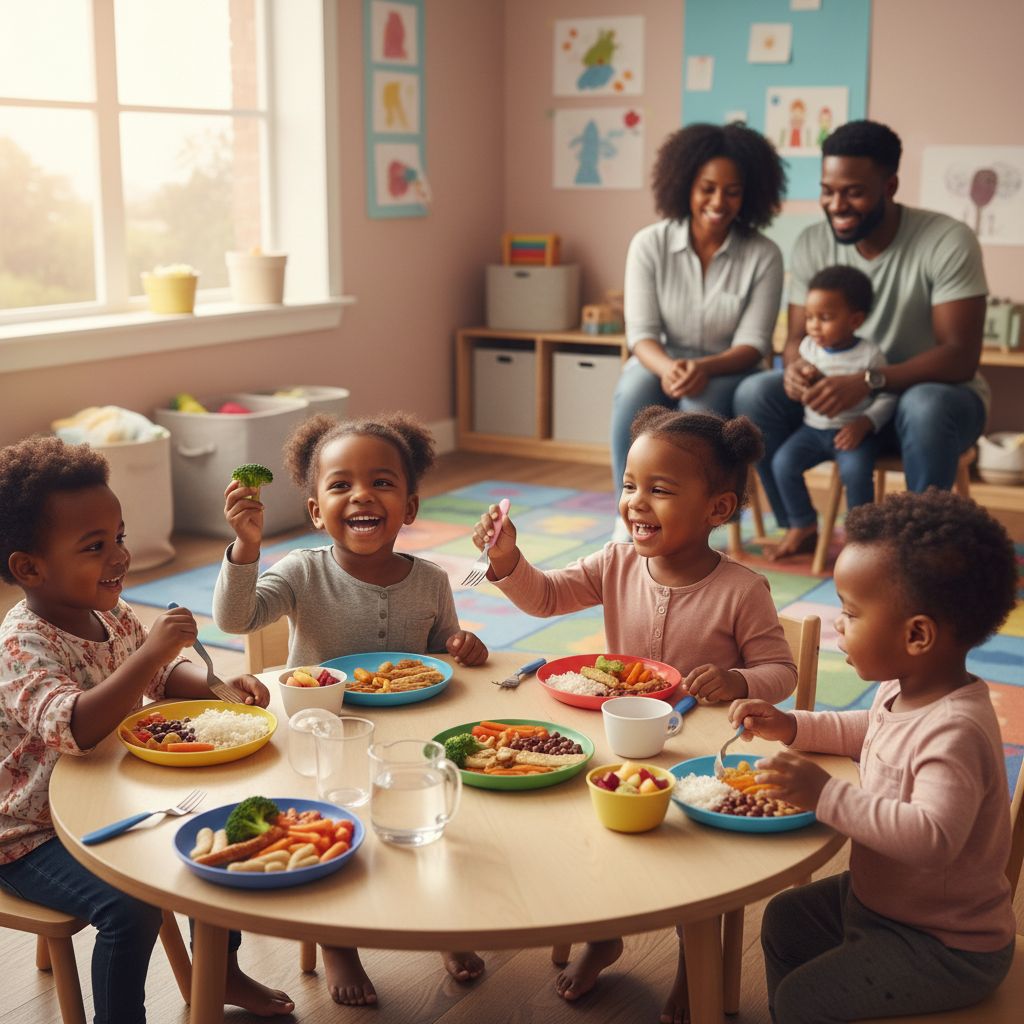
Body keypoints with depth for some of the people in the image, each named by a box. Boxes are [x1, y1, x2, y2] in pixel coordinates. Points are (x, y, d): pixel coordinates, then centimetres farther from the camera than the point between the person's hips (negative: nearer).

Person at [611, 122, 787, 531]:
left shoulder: (763, 255, -10)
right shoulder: (649, 244, -8)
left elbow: (753, 344, -11)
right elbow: (641, 332, -10)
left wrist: (704, 368, -32)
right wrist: (668, 368, -33)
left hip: (724, 371, -1)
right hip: (659, 361, 1)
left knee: (699, 406, -36)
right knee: (632, 397, -34)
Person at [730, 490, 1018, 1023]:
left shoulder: (955, 733, -34)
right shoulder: (905, 690, -5)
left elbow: (933, 837, -46)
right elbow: (867, 729, 17)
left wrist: (827, 796, -42)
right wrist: (793, 727, 3)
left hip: (947, 947, -10)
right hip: (876, 897, 10)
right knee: (785, 920, 22)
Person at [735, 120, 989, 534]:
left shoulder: (948, 241, -19)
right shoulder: (812, 244, -5)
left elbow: (961, 356, -23)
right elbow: (798, 336, -1)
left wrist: (869, 381, -38)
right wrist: (796, 367, -27)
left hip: (939, 393, -4)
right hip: (846, 394, 4)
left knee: (925, 408, -40)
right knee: (755, 393, -19)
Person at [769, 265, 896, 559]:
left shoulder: (869, 354, -8)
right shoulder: (808, 347, 3)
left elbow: (886, 398, -8)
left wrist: (864, 424, -20)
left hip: (852, 431, -4)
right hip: (813, 427, 4)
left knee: (855, 470, -32)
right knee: (782, 463, -19)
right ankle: (803, 527, 0)